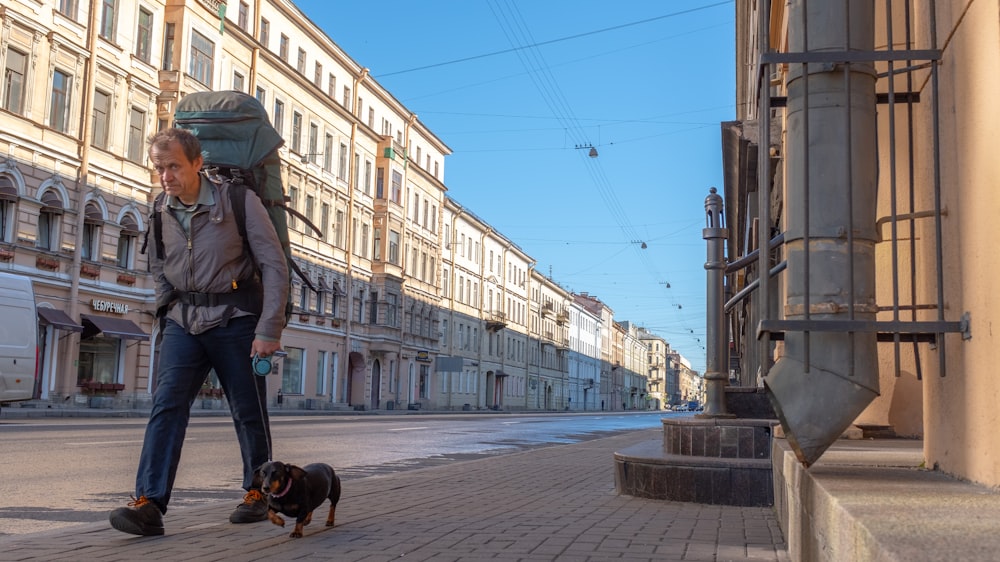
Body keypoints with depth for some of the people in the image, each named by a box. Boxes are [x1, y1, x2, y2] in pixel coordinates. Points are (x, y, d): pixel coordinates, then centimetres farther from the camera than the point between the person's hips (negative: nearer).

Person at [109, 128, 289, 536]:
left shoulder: (239, 200, -11)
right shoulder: (160, 210, 3)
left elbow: (275, 265, -11)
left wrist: (269, 330, -14)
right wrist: (169, 312, 8)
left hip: (235, 317, -3)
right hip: (184, 319, 4)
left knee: (248, 411, 5)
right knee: (167, 403, -11)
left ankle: (256, 492, 23)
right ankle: (148, 504, -16)